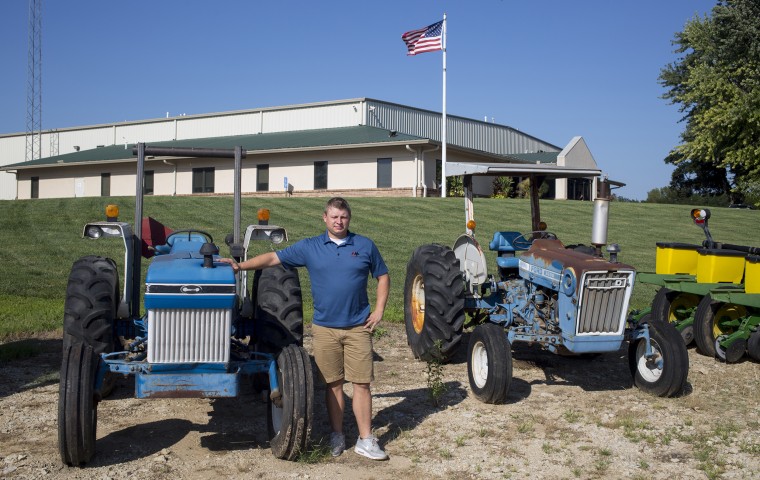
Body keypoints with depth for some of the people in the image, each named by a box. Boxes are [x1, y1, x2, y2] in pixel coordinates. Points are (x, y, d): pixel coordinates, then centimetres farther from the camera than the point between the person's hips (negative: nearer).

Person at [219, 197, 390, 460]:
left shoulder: (365, 246, 4)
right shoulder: (309, 247, 3)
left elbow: (382, 277, 11)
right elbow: (273, 258, 2)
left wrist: (378, 310, 1)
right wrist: (240, 266, -8)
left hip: (358, 327, 0)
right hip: (325, 328, 1)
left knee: (362, 383, 0)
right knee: (333, 384, 8)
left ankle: (365, 440, 7)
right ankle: (337, 435, 20)